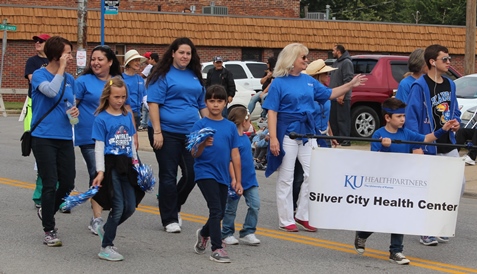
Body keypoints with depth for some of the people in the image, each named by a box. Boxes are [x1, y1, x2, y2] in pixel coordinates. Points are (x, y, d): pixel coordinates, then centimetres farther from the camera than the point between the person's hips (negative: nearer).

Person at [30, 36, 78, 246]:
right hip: (44, 138, -6)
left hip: (65, 138, 6)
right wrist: (61, 68, -17)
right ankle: (49, 231, 5)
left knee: (68, 182, 6)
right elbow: (51, 91, -27)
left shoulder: (69, 79, 9)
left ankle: (47, 211, 34)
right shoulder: (39, 75, -7)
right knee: (50, 184, -6)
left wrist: (75, 110, -2)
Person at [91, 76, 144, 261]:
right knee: (118, 207, -6)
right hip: (111, 165, -6)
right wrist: (100, 171, -14)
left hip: (126, 165, 6)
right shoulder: (101, 119, -7)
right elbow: (99, 146, -9)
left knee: (130, 206, 7)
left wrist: (135, 161, 16)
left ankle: (106, 230, 30)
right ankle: (105, 248, 5)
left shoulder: (127, 116, 10)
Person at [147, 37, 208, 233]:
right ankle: (170, 219, 8)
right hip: (167, 133, -6)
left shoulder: (195, 76, 13)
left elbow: (203, 105, 20)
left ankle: (173, 205, 28)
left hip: (191, 133, 6)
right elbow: (154, 103, -10)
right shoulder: (163, 75, -5)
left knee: (192, 174, 5)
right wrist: (157, 132, -16)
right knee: (168, 176, 0)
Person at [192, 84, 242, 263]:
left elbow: (235, 155, 8)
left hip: (223, 175, 5)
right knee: (216, 210, -13)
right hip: (205, 173, -5)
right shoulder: (200, 125, -4)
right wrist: (203, 145, -29)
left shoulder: (230, 127, 6)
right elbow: (194, 154, -7)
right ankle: (217, 249, -7)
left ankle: (203, 233, 43)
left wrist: (238, 180, 7)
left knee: (220, 213, 15)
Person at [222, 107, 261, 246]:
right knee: (231, 208, 7)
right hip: (236, 181, -8)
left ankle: (248, 233, 9)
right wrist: (234, 179, -26)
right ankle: (227, 234, 20)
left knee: (255, 204, 1)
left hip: (249, 179, 8)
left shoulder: (245, 137, 8)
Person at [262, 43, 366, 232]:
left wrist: (350, 85, 6)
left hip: (307, 132, 6)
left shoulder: (308, 80, 9)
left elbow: (329, 94, 17)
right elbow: (272, 112, -11)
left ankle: (303, 216, 15)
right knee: (286, 178, 2)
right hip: (287, 133, -6)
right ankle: (286, 220, 9)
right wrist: (273, 138, -19)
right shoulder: (279, 82, -8)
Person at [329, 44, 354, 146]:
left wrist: (342, 95, -22)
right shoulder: (335, 63, 21)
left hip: (342, 98, -10)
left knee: (343, 119, -9)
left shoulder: (346, 62, -9)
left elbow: (348, 80, -17)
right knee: (333, 119, 11)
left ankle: (345, 140, -7)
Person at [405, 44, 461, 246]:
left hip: (448, 145, 7)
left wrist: (456, 122, -3)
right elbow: (412, 117, -16)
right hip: (429, 148, -7)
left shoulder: (450, 85, 9)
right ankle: (426, 232, 12)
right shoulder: (420, 86, -13)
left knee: (458, 183, 6)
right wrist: (416, 146, -22)